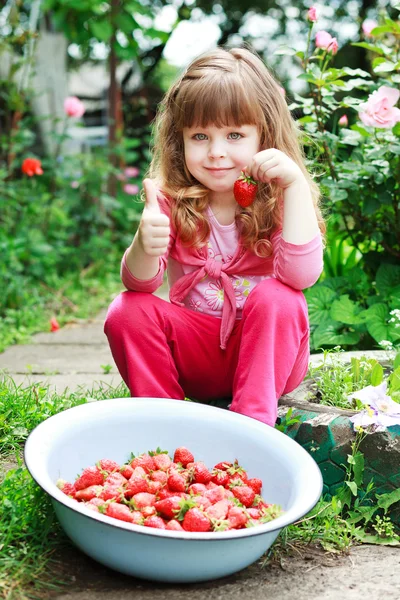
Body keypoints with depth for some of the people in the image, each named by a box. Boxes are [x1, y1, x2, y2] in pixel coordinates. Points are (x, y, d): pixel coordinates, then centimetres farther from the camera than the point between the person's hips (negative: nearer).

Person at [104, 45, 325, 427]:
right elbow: (140, 282, -17)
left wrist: (296, 185, -34)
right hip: (195, 354, 2)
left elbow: (301, 275, -29)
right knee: (126, 312, -20)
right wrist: (145, 246, -41)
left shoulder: (280, 198, -12)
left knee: (277, 297, -30)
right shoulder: (171, 199, -6)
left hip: (268, 353, -2)